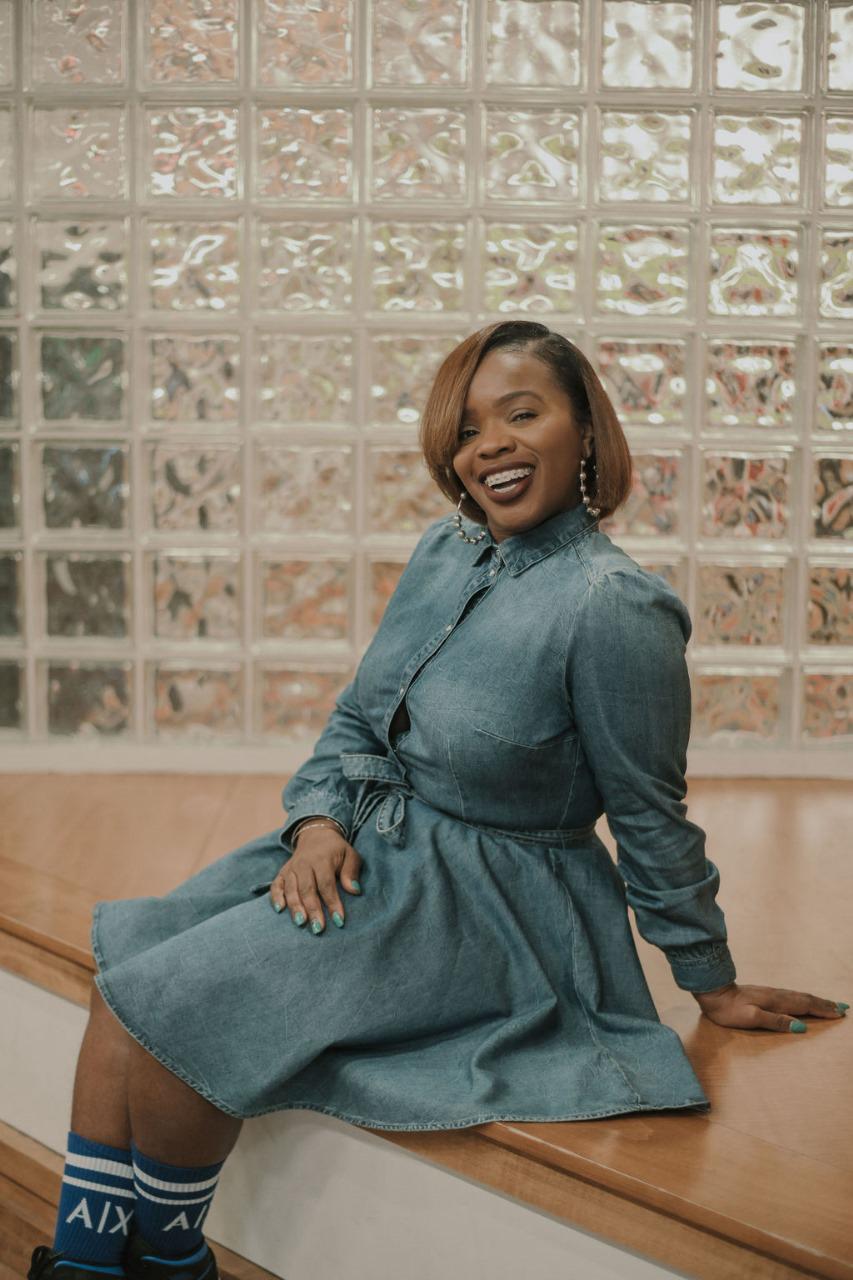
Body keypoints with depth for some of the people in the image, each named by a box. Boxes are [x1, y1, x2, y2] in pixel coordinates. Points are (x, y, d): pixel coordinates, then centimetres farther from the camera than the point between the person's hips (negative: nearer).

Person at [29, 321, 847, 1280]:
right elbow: (357, 717, 11)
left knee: (173, 1001, -15)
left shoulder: (613, 607, -21)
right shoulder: (445, 549, 3)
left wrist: (715, 987, 0)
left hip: (488, 903, -8)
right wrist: (321, 819, -7)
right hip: (367, 848, 8)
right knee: (128, 956, -3)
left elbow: (652, 821, -11)